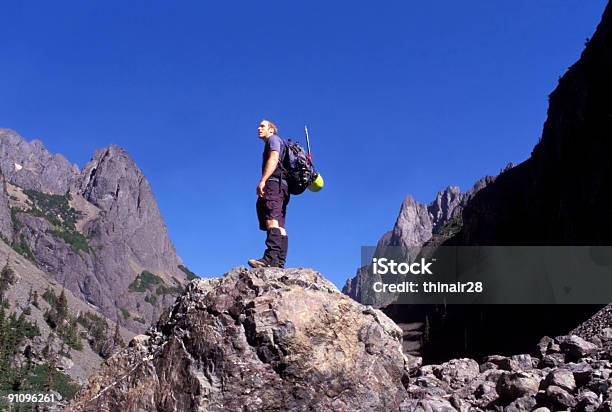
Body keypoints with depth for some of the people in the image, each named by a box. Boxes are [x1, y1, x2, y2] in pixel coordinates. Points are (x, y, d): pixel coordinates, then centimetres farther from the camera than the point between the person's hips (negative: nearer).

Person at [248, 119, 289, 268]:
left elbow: (273, 159, -10)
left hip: (274, 183, -10)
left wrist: (262, 180, -21)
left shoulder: (273, 139, 8)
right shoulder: (273, 143, 36)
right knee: (279, 226, -1)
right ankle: (279, 264, -8)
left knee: (272, 220, -25)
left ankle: (271, 258, -40)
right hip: (281, 186, 10)